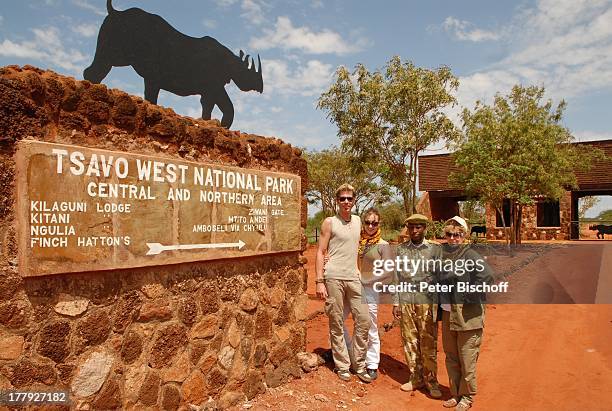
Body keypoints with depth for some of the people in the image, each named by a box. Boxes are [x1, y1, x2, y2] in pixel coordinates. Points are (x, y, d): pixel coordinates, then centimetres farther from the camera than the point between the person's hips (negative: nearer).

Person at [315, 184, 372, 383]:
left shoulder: (357, 221, 14)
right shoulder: (329, 222, -1)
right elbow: (320, 253, -3)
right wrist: (320, 282, -10)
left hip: (353, 277, 5)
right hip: (333, 278, -4)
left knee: (364, 320, 3)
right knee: (336, 324, 4)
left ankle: (359, 364, 18)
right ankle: (342, 366, 17)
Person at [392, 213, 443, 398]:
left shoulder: (435, 249, 2)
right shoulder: (401, 249, 9)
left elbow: (441, 278, 2)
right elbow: (397, 279, 10)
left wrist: (439, 305, -2)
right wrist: (396, 303, 7)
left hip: (427, 302, -2)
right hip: (406, 302, 2)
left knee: (429, 343, 1)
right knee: (410, 341, 7)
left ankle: (431, 381, 15)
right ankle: (416, 378, 20)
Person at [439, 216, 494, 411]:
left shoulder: (469, 255, -13)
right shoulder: (441, 253, 6)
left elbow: (486, 276, -28)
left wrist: (469, 297, -21)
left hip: (467, 316, -6)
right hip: (447, 314, 6)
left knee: (467, 359, 6)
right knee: (451, 358, 16)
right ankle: (455, 394, 32)